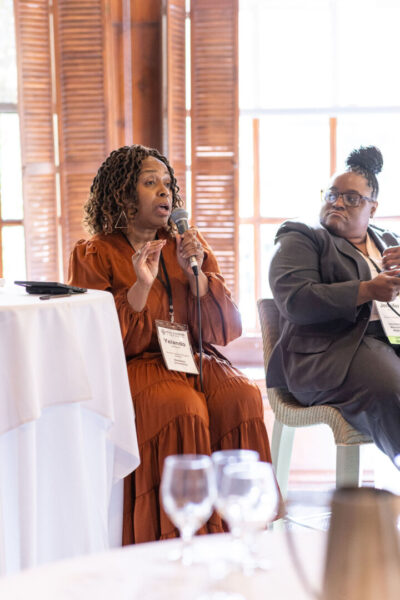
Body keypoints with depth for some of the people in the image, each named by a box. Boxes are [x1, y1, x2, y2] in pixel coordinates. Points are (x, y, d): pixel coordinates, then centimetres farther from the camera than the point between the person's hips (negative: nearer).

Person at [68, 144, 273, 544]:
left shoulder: (188, 245, 17)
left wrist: (195, 272, -6)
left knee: (242, 398, -27)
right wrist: (140, 287, -16)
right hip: (134, 366, -4)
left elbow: (224, 325, 10)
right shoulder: (94, 255, 5)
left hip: (195, 359, 4)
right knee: (183, 408, -33)